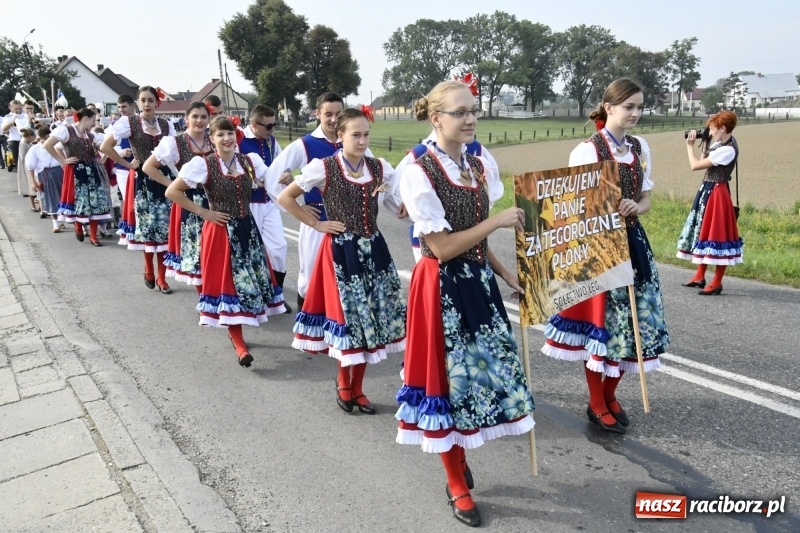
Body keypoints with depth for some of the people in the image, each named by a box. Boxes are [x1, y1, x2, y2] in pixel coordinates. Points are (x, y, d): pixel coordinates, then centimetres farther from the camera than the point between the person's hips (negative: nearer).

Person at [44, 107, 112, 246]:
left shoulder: (90, 136, 16)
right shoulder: (66, 130, -5)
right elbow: (47, 145, -11)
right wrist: (63, 161, -9)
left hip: (92, 171, 6)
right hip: (75, 172, -6)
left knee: (95, 202, 1)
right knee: (79, 201, -1)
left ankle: (93, 236, 8)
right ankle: (78, 227, 27)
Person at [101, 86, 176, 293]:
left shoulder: (166, 125, 7)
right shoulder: (129, 122, -3)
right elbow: (105, 147, -8)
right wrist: (127, 164, -6)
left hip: (163, 180, 2)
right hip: (142, 181, -2)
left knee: (165, 228, 0)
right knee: (146, 226, 3)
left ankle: (161, 277, 9)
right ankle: (149, 272, 24)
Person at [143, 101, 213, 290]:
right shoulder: (175, 143, -6)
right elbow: (148, 167, -2)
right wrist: (172, 184, -8)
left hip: (213, 201, 3)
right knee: (194, 249, 3)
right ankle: (203, 294, 16)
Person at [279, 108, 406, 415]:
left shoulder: (381, 169, 4)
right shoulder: (323, 167, -7)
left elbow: (402, 208, 8)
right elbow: (285, 197, -1)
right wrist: (316, 224, -4)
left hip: (373, 250, 4)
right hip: (340, 252, -4)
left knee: (373, 316, 7)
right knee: (347, 316, 1)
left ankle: (357, 387, 25)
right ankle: (344, 385, 25)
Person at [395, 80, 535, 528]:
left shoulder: (480, 167, 5)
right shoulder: (419, 173, -16)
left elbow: (478, 240, 12)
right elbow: (443, 248, -18)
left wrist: (506, 274, 7)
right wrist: (498, 221, -16)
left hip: (480, 282, 7)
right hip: (443, 288, -7)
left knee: (488, 370, 13)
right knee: (450, 377, 5)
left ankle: (460, 462, 39)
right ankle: (457, 483, 28)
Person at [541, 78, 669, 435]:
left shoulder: (640, 148, 9)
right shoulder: (587, 150, -11)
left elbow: (646, 199, 13)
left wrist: (636, 208, -9)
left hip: (632, 242, 7)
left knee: (632, 318, 10)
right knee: (598, 320, 1)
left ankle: (610, 395, 29)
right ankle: (596, 404, 18)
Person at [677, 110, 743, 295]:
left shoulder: (728, 150, -21)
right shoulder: (720, 144, 9)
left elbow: (695, 165, -19)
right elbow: (705, 161, 16)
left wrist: (690, 146, -5)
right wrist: (705, 143, 9)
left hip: (716, 193, -10)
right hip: (707, 191, 10)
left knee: (715, 235, -4)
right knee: (703, 232, 16)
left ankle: (717, 283, 4)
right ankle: (699, 276, 27)